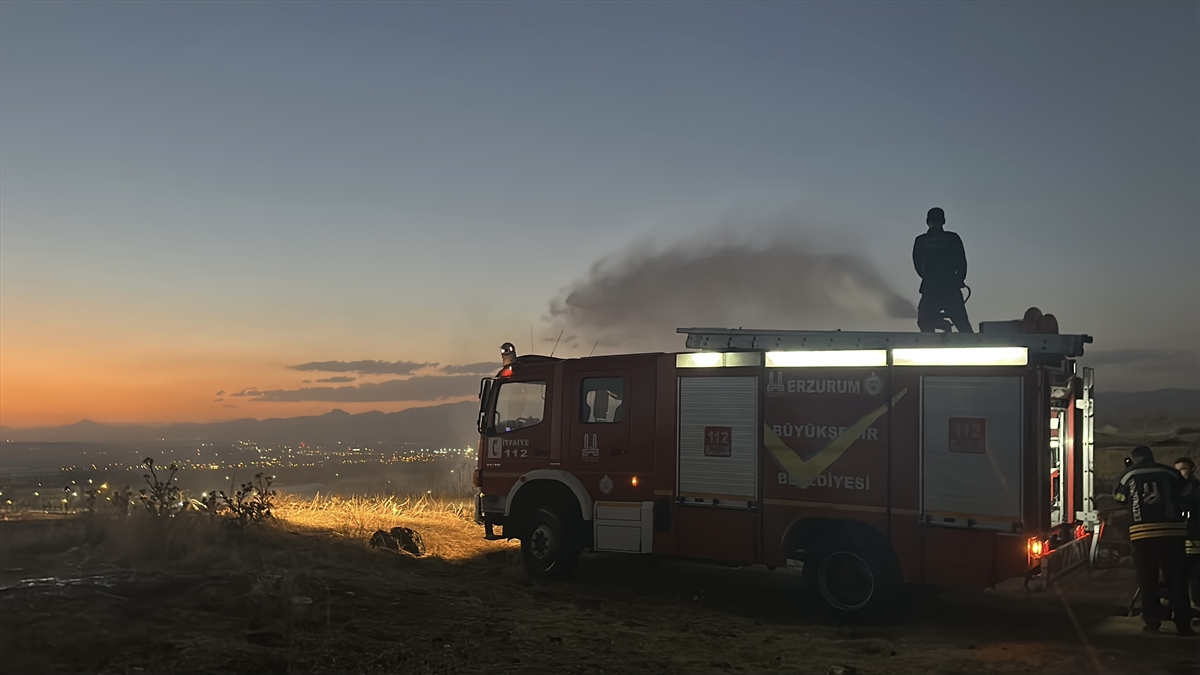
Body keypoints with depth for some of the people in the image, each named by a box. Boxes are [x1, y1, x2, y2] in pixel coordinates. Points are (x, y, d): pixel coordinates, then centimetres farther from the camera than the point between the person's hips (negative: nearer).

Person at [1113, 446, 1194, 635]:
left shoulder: (1128, 474, 9)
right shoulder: (1170, 473, 9)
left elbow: (1119, 497, 23)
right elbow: (1183, 499, 17)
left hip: (1143, 532, 0)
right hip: (1173, 530, 0)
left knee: (1148, 579, 6)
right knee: (1176, 577, 4)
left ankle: (1152, 622, 5)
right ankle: (1183, 624, 2)